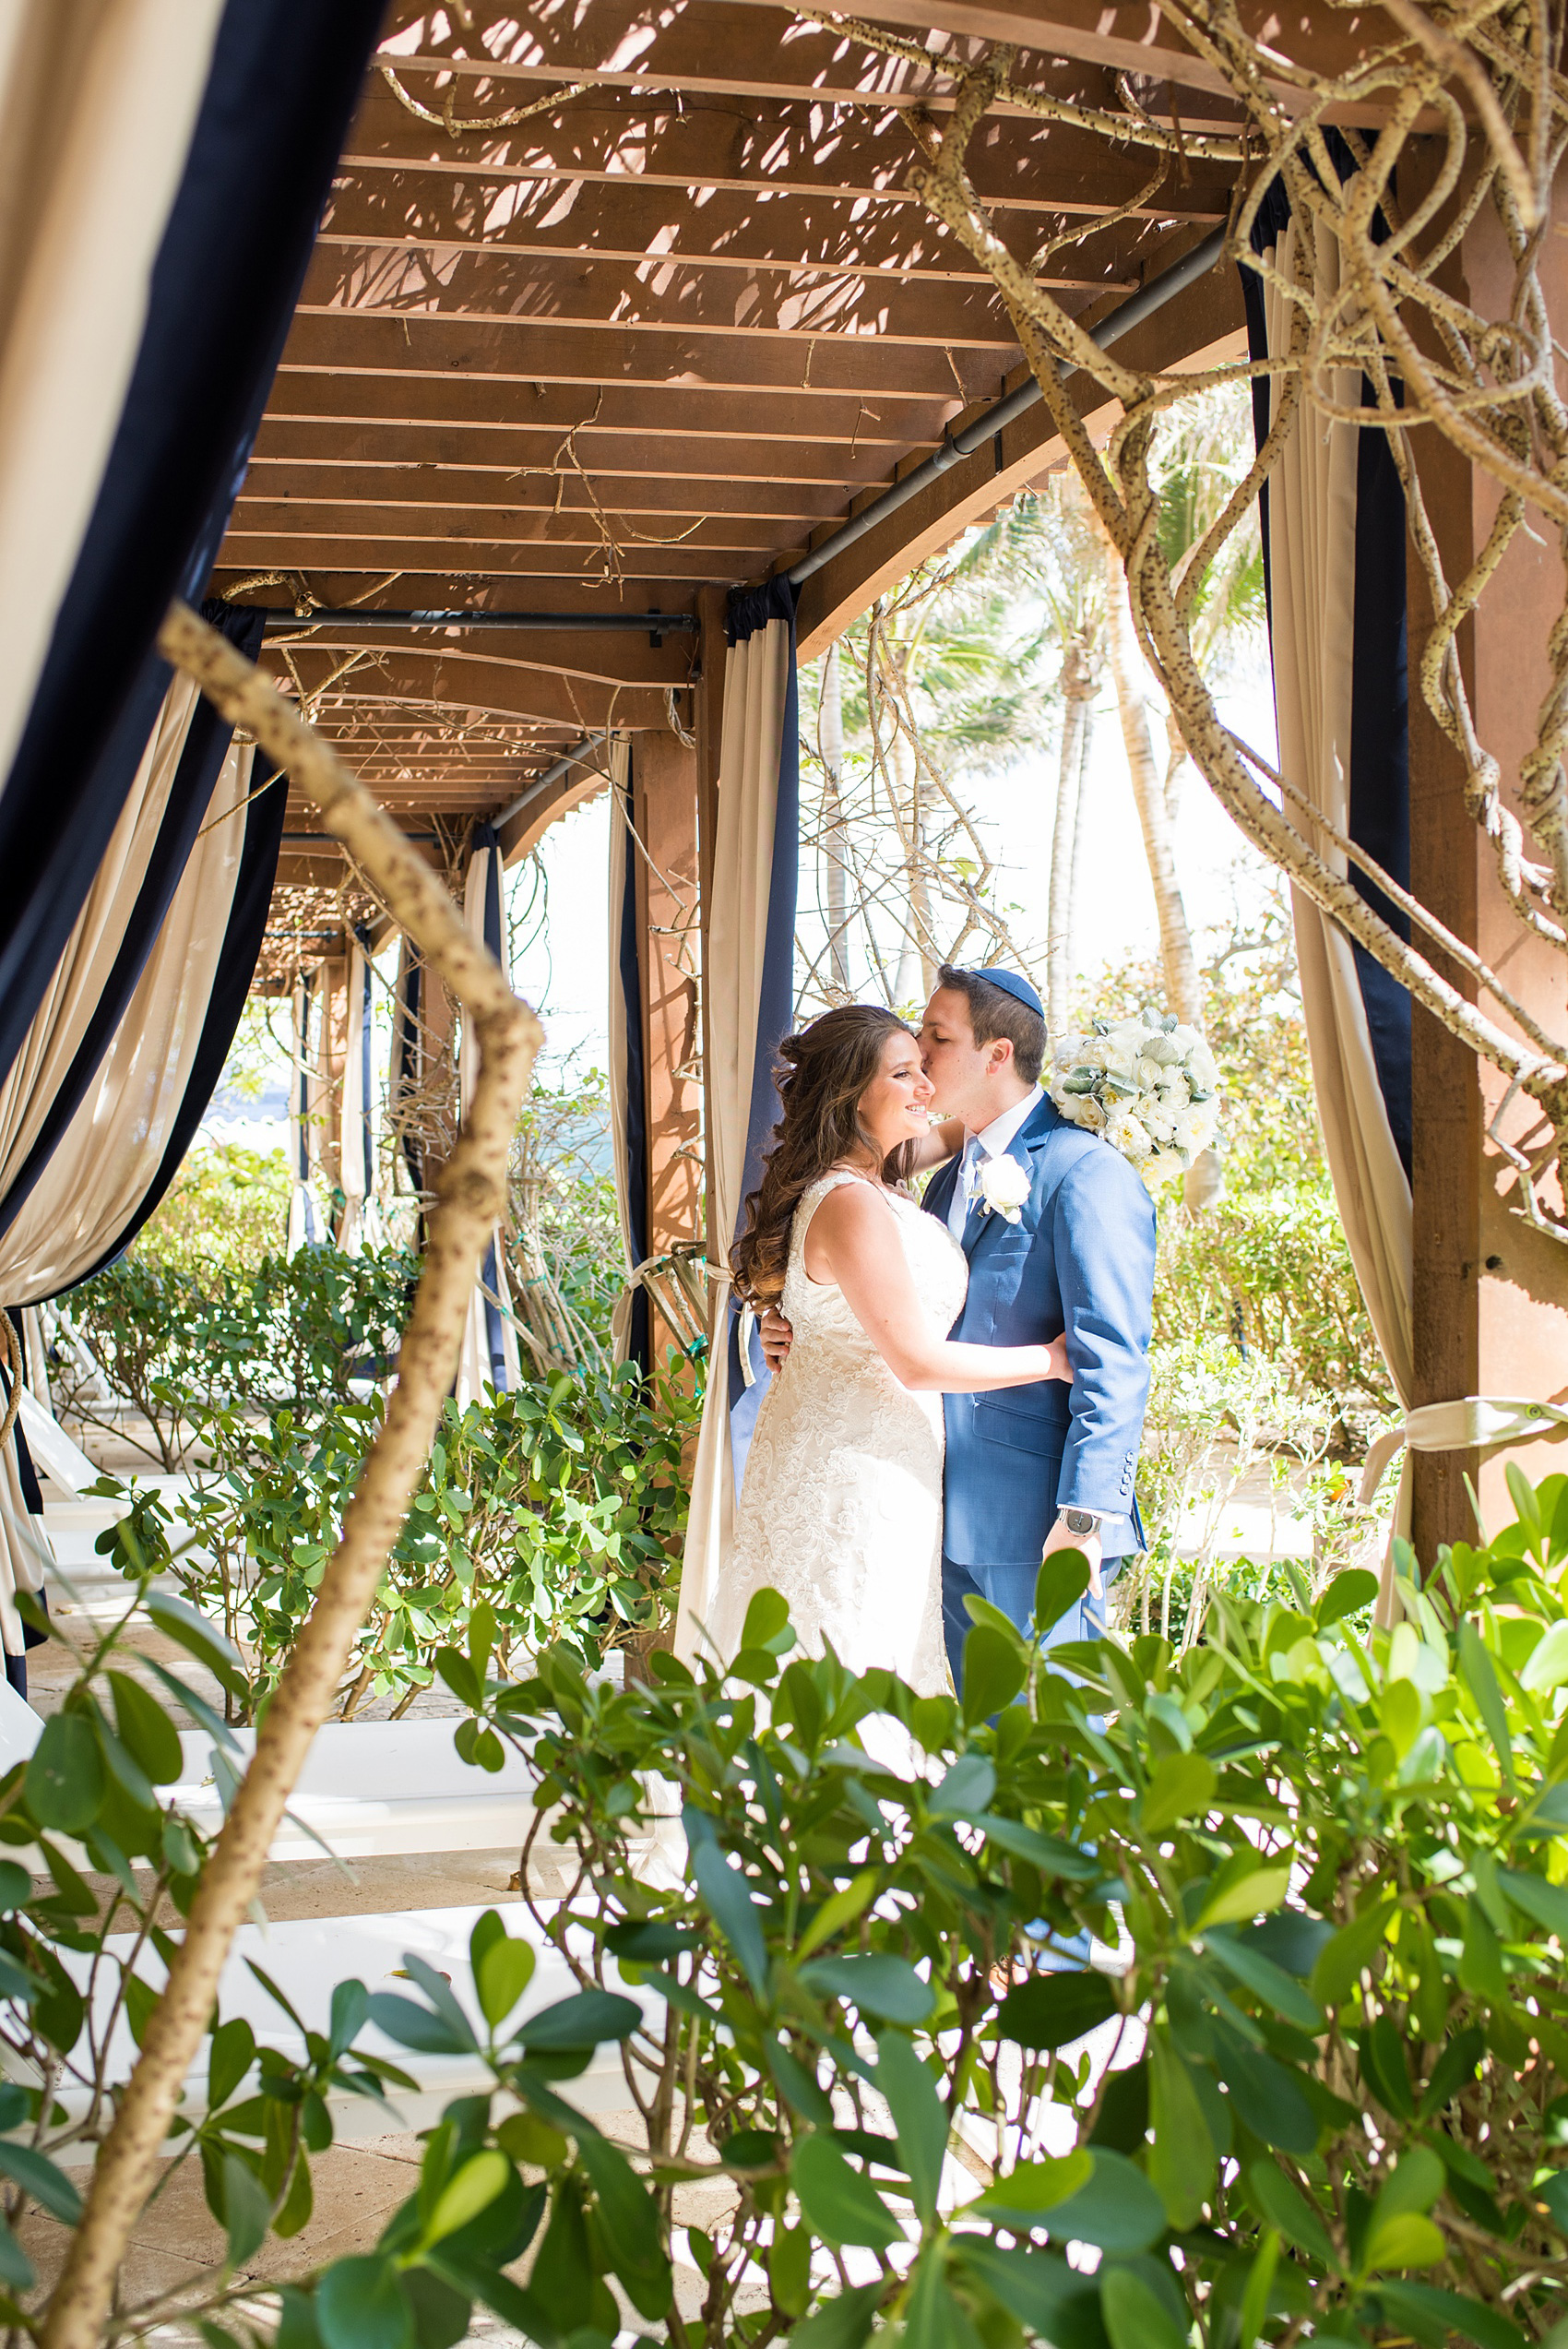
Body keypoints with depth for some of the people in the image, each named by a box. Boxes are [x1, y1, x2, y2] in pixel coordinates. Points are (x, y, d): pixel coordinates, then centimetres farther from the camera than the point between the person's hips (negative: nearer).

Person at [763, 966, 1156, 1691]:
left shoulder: (1085, 1174, -11)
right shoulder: (950, 1180, 17)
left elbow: (1112, 1362, -17)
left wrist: (1083, 1520, -22)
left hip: (1034, 1522, -8)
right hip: (954, 1521, 8)